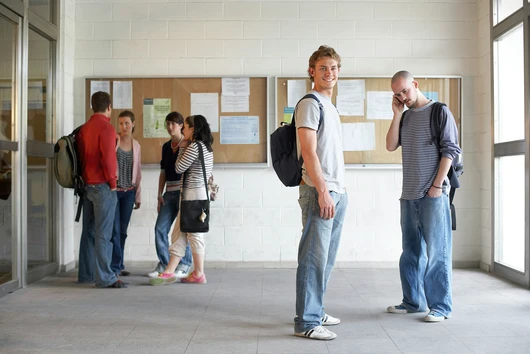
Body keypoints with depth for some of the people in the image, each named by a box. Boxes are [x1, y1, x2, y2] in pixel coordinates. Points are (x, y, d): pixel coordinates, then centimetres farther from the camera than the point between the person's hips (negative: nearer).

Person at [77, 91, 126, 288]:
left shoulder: (84, 129, 12)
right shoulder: (106, 127, -12)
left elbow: (81, 156, 13)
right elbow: (108, 158, -18)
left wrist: (86, 179, 17)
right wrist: (112, 182, -8)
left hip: (87, 185, 8)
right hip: (103, 186, -8)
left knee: (89, 231, 12)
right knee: (103, 233, -8)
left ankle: (86, 274, 17)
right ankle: (105, 278, -7)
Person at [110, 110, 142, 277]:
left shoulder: (136, 145, 11)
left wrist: (138, 195, 14)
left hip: (129, 191, 4)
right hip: (114, 190, -4)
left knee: (122, 230, 8)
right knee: (115, 229, -5)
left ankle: (118, 265, 17)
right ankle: (115, 265, 2)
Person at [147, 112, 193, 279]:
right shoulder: (166, 147, 15)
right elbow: (163, 172, 17)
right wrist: (160, 195, 10)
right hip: (169, 192, 6)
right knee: (160, 228, 0)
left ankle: (184, 266, 9)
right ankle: (163, 264, 12)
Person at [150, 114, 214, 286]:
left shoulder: (194, 146, -14)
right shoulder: (206, 147, 14)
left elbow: (179, 168, -10)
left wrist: (182, 148, -1)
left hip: (193, 194, -10)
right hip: (202, 192, 10)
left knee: (194, 234, -1)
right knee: (181, 233, 8)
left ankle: (199, 275, 8)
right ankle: (169, 272, 10)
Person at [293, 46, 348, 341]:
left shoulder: (331, 106, 20)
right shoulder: (310, 104, -7)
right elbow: (309, 151, -16)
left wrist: (341, 189, 17)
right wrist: (322, 191, -20)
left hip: (338, 193, 9)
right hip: (319, 192, -9)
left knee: (327, 259, 13)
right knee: (314, 258, -7)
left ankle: (317, 312, 23)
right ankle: (307, 322, -1)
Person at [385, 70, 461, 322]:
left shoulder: (439, 111, -3)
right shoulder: (405, 116, 14)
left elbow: (450, 150, -8)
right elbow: (391, 146, 5)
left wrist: (437, 185, -13)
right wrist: (397, 114, 0)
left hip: (433, 194, -6)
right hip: (409, 195, 6)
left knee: (436, 252, -1)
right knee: (411, 252, 12)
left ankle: (441, 306, 7)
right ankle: (413, 301, 22)